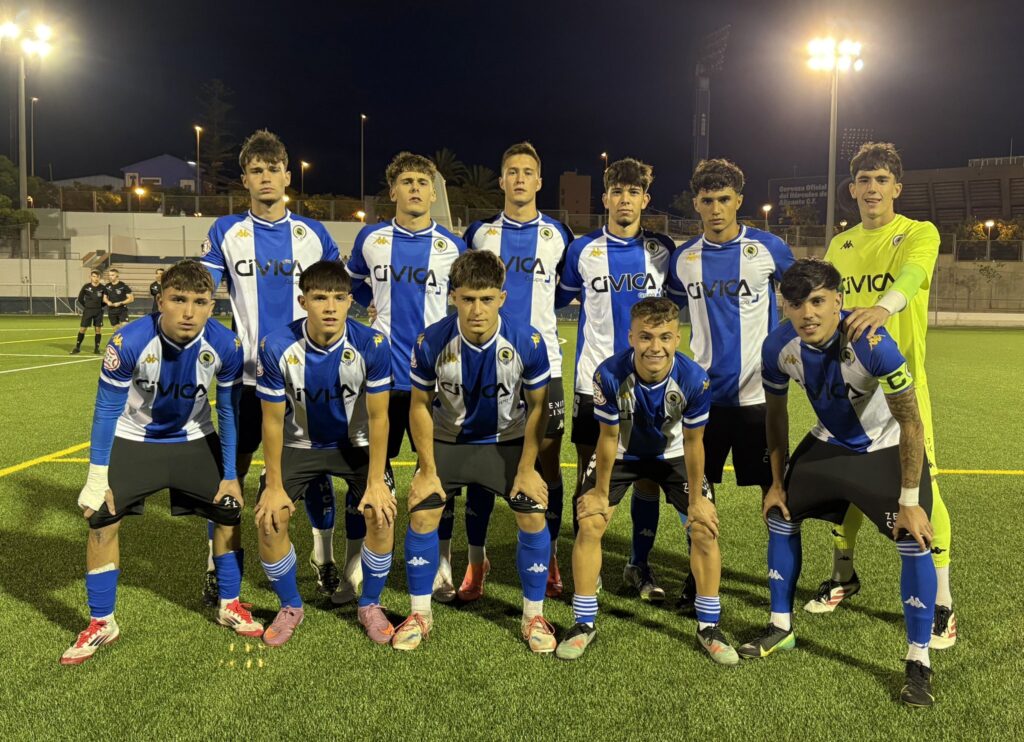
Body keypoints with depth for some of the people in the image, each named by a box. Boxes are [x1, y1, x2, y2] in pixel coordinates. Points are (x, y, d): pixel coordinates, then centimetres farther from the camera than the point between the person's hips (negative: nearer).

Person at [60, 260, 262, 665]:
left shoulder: (225, 346, -25)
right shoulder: (128, 342, -31)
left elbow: (229, 411, -11)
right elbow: (107, 410, -18)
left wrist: (230, 475, -5)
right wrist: (97, 478, -15)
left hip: (195, 441, 2)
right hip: (133, 440, -1)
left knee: (230, 511, 0)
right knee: (101, 521, -9)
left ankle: (230, 606, 21)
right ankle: (101, 623, 11)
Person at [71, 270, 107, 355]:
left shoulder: (102, 288, -3)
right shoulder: (86, 287, -3)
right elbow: (80, 298, 7)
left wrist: (100, 306, 2)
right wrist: (86, 306, 5)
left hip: (98, 311, 1)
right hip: (87, 311, -1)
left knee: (98, 329, 0)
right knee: (82, 329, 0)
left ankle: (96, 348, 11)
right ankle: (77, 347, 11)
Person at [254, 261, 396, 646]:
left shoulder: (371, 345, -25)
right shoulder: (276, 347, -25)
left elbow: (378, 417, -15)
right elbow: (273, 420, -14)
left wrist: (376, 482, -17)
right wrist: (275, 486, -11)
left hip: (356, 443, 0)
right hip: (299, 443, 1)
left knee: (382, 513, -19)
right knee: (269, 520, -13)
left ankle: (370, 606, 7)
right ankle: (290, 607, 14)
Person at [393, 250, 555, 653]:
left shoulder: (528, 342, -25)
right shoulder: (431, 343, -25)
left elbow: (537, 406, -10)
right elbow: (420, 405, -9)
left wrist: (527, 469, -11)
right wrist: (428, 470, -10)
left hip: (507, 441, 0)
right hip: (448, 439, 1)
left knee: (533, 517, -12)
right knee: (421, 515, -12)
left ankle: (534, 616, 9)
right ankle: (419, 613, 10)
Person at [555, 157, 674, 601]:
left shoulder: (663, 251, 5)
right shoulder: (582, 250, 2)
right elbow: (558, 298, 15)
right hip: (594, 382, -1)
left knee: (648, 476, 5)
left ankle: (640, 565, 21)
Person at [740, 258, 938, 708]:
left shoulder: (871, 344, -35)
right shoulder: (778, 347, -21)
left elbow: (910, 424, -25)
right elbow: (775, 413, -3)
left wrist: (910, 501, -23)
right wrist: (778, 482, 1)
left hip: (888, 447, -4)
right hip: (828, 442, 5)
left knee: (914, 544, -15)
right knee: (780, 516, 7)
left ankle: (918, 663, 3)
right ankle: (781, 629, 25)